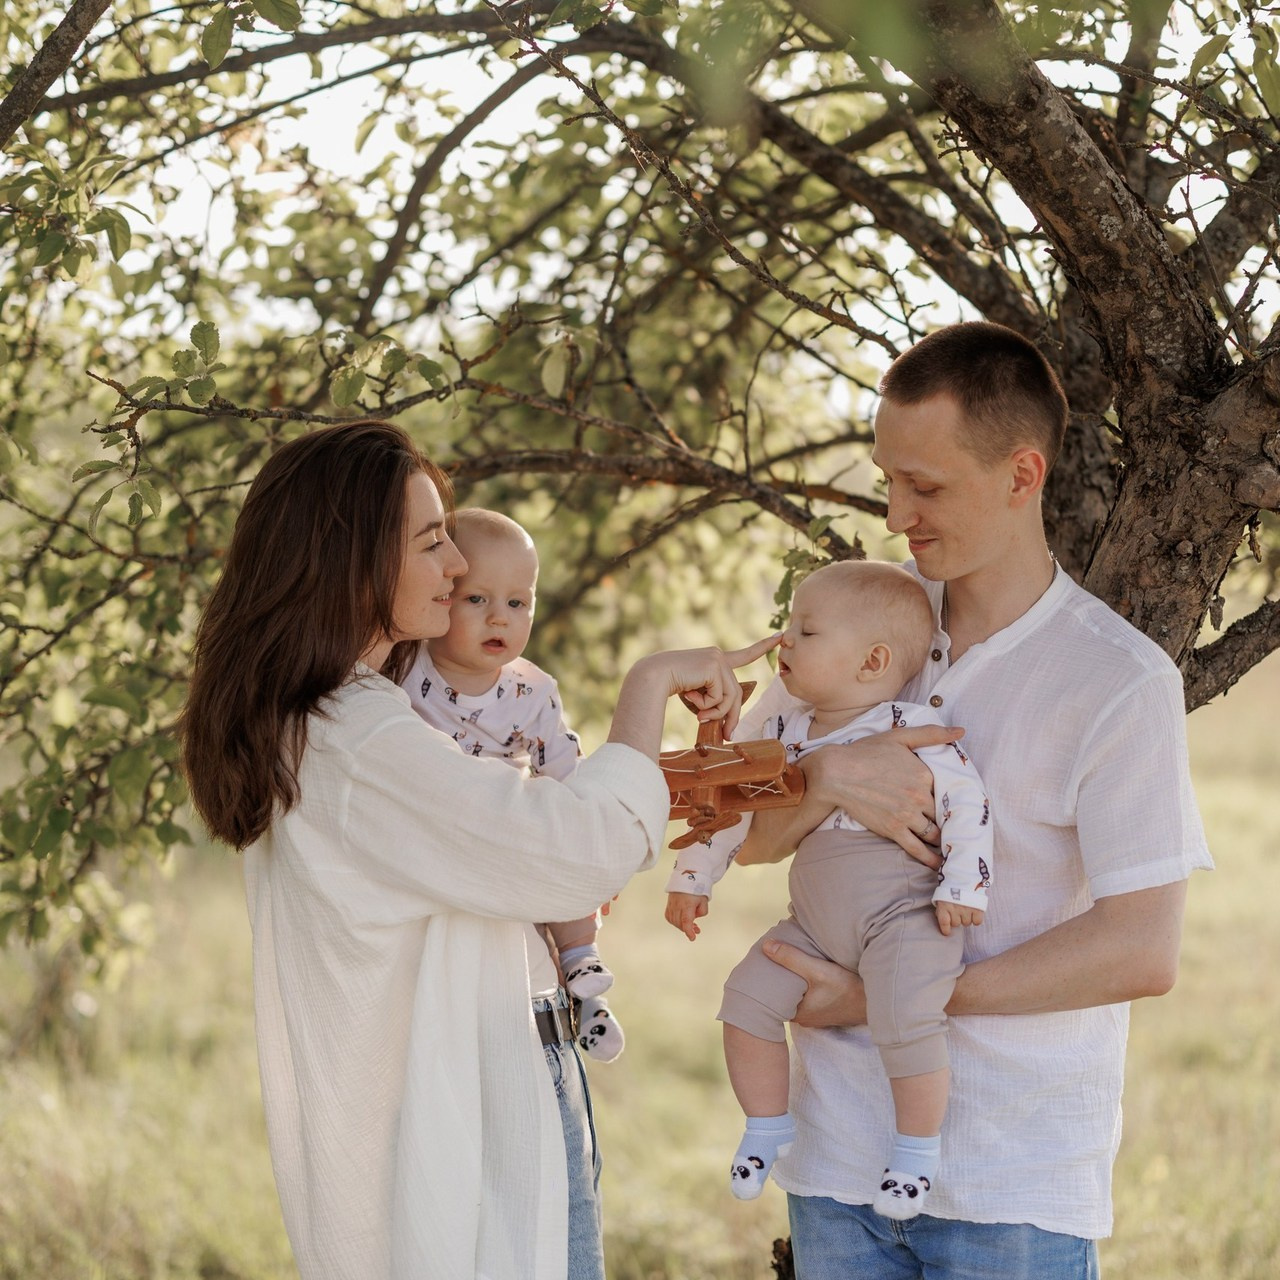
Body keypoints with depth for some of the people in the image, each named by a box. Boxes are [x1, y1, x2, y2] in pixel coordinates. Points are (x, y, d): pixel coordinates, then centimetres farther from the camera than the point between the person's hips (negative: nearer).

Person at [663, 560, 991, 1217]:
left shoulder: (912, 728, -13)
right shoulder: (784, 732, 8)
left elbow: (966, 800, -14)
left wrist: (962, 889, -18)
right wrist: (693, 878, 18)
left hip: (902, 913, -7)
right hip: (813, 925, 7)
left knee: (905, 1019, -27)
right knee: (748, 998, 0)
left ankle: (917, 1154, -7)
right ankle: (768, 1128, 19)